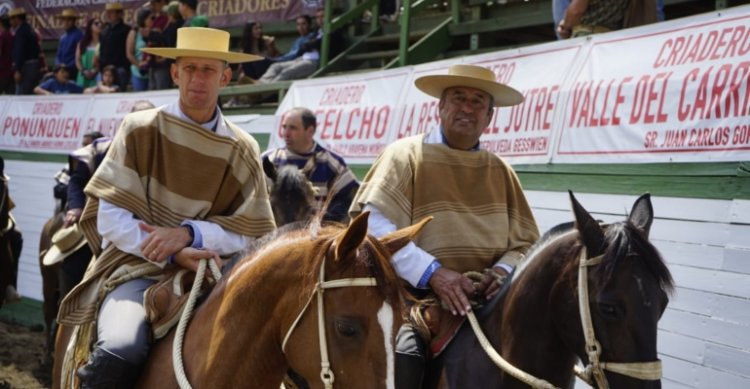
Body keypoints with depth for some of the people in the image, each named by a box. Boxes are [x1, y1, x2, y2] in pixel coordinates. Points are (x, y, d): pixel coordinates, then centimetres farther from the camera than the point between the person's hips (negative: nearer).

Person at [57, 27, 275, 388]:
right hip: (137, 266, -3)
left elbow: (254, 234, 0)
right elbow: (111, 219, -4)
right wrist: (172, 254, -17)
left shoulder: (243, 151, 6)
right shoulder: (139, 130, 0)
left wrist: (189, 233, -16)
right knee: (120, 352, -34)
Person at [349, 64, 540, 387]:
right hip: (414, 301, -4)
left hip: (487, 304, 4)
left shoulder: (501, 171, 15)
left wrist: (504, 270, -9)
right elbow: (373, 225, -11)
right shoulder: (406, 156, 1)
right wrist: (431, 273, -22)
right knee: (404, 358, -23)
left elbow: (525, 242, 14)